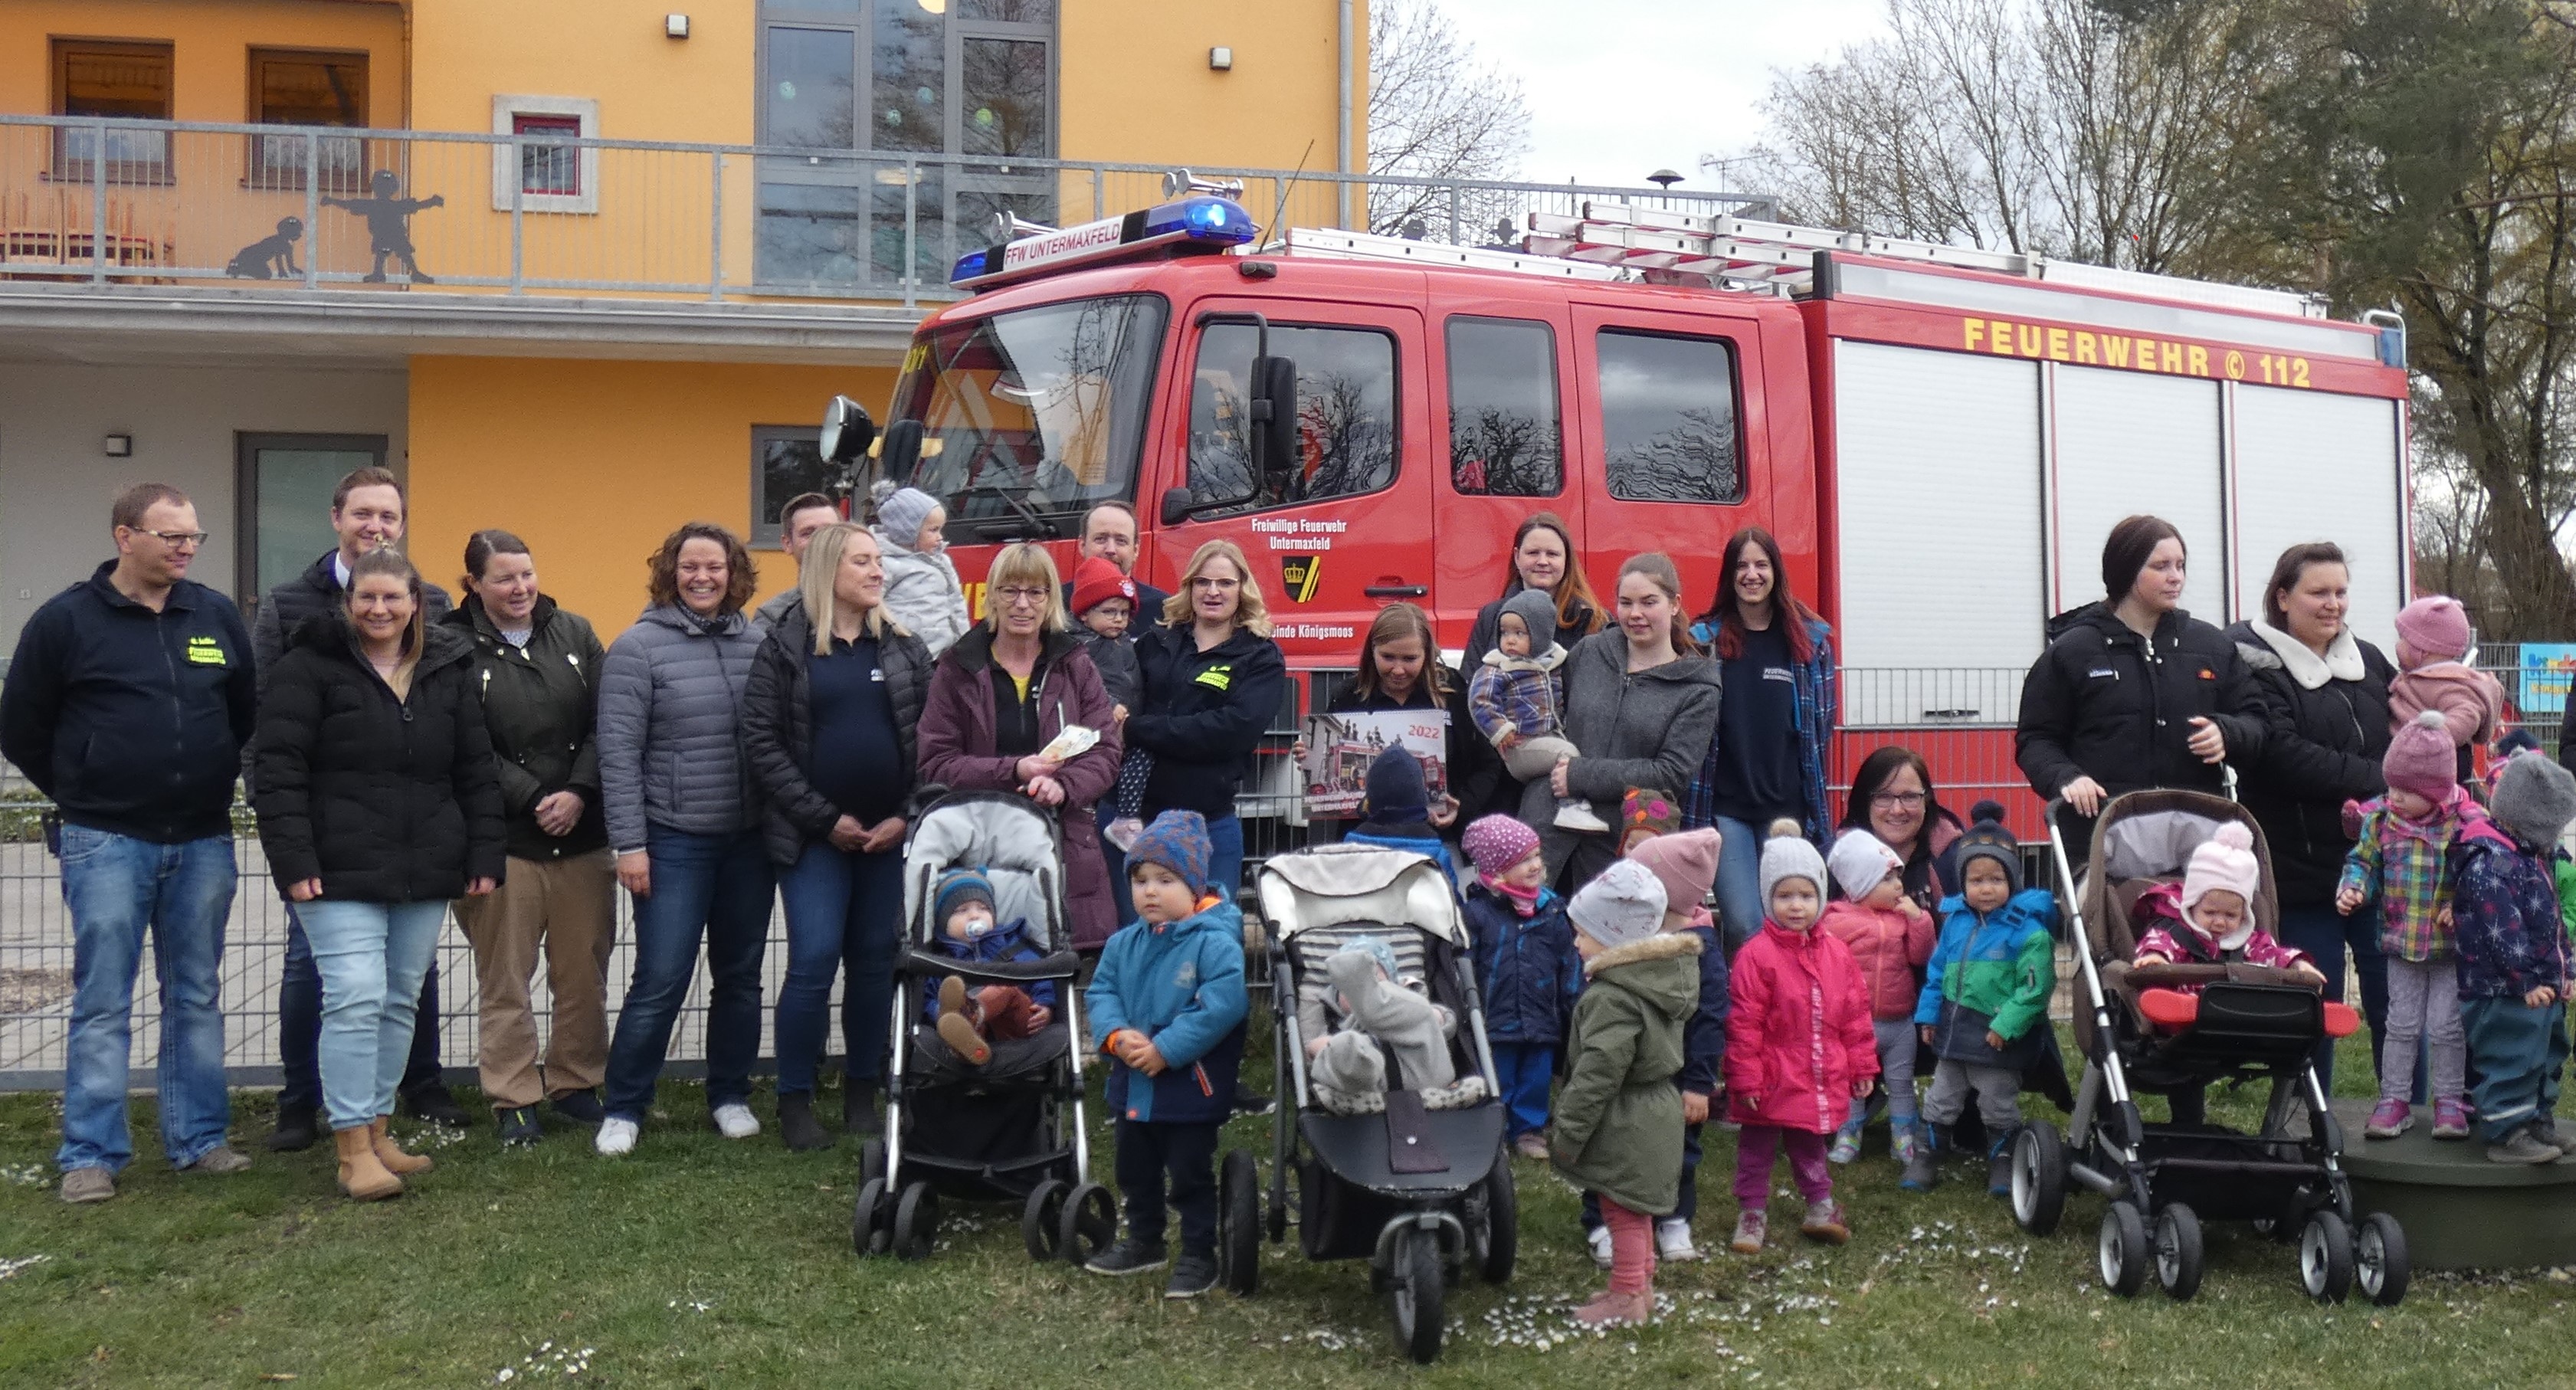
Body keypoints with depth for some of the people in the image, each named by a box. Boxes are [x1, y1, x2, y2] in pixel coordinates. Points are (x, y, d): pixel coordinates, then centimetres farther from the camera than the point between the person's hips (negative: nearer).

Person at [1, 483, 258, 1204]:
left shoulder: (216, 616, 6)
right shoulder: (65, 620, -4)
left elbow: (249, 712, 18)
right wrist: (83, 797, 7)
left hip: (204, 842, 4)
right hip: (107, 844, -4)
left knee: (197, 997, 10)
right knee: (102, 1004, -1)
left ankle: (198, 1138, 19)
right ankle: (91, 1155, 6)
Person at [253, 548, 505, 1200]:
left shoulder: (449, 671, 11)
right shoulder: (310, 667, -2)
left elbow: (477, 772, 12)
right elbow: (279, 770, -7)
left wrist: (485, 855, 5)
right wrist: (293, 860, -14)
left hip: (426, 875, 5)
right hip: (341, 872, -5)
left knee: (400, 1002, 11)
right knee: (355, 999, -12)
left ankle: (376, 1130, 23)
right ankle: (353, 1149, -5)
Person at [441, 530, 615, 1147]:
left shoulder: (574, 634, 8)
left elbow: (603, 725, 5)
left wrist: (579, 793, -9)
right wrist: (533, 800, -14)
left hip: (583, 836, 4)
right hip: (505, 840, -3)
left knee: (584, 974, 10)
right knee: (506, 981, 3)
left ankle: (576, 1084, 24)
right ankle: (514, 1101, 13)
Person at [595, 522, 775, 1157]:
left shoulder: (759, 643, 5)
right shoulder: (639, 647, -5)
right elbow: (618, 752, -7)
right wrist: (629, 843, -11)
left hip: (749, 840, 4)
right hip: (674, 842, -4)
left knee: (741, 976, 11)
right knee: (661, 980, -6)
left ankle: (730, 1096, 25)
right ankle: (623, 1109, 7)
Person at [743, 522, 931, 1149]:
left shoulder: (905, 649, 9)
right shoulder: (785, 647, 0)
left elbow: (930, 738, 6)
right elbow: (762, 742, -5)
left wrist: (906, 817, -6)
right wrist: (824, 819, -10)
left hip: (888, 834, 3)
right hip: (815, 837, -3)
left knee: (876, 962, 7)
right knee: (814, 962, -9)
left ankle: (863, 1093, 20)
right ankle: (794, 1100, 4)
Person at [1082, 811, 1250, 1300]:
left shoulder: (1215, 943, -18)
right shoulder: (1124, 944, 3)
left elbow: (1223, 1003, -27)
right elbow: (1100, 992, 5)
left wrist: (1166, 1049, -27)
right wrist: (1116, 1035, -16)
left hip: (1190, 1088, -7)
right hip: (1132, 1085, 7)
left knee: (1191, 1174, 4)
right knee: (1135, 1169, 22)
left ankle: (1199, 1255, 17)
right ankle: (1144, 1242, 40)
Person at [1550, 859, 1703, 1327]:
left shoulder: (1611, 998, -26)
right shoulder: (1665, 976, 3)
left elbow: (1598, 1073, -25)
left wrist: (1567, 1131, -15)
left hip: (1624, 1124, -9)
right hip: (1659, 1109, 9)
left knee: (1622, 1211, 4)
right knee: (1635, 1208, 21)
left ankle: (1626, 1297, 14)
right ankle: (1641, 1284, 33)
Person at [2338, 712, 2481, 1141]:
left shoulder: (2468, 823, -13)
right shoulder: (2381, 819, -3)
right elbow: (2363, 860, 7)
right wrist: (2351, 889, -11)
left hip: (2452, 945, -3)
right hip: (2401, 941, 3)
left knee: (2447, 1025, 5)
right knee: (2402, 1022, 9)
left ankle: (2450, 1101, 19)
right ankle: (2394, 1100, 18)